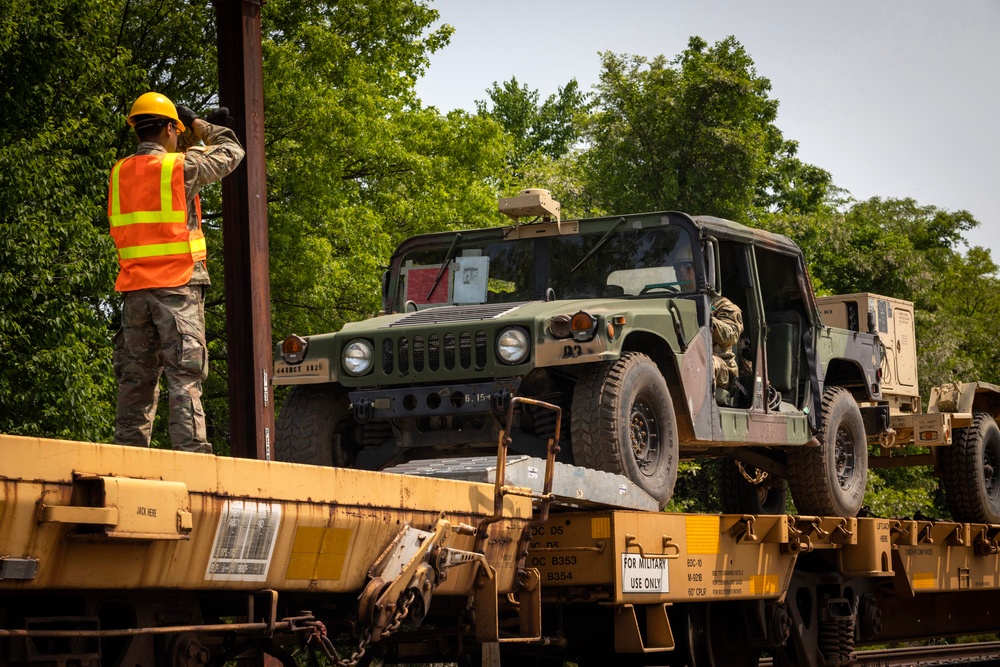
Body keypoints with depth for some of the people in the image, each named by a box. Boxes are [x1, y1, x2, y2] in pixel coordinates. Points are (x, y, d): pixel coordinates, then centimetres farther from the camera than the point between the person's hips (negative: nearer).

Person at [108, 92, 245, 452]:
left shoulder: (120, 173, 10)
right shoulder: (181, 167, -6)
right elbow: (231, 153, 7)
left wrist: (195, 135, 32)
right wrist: (199, 126, 21)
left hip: (134, 288, 5)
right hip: (177, 286, -5)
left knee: (136, 376, 9)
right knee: (184, 376, -6)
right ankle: (191, 451, -12)